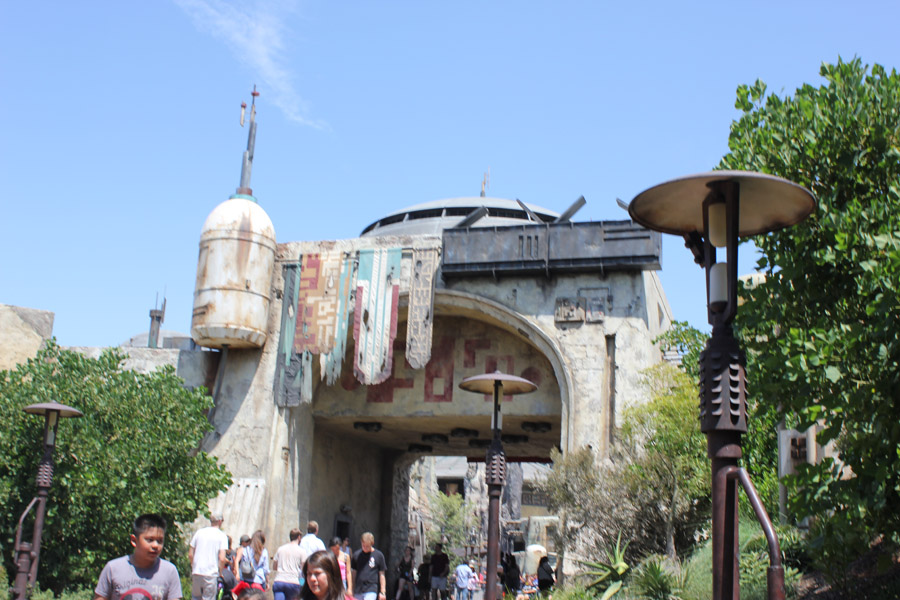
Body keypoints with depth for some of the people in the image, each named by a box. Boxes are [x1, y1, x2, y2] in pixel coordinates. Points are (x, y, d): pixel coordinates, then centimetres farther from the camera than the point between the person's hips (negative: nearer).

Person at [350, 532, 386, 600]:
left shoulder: (378, 555, -2)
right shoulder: (356, 555, 5)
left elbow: (381, 574, 3)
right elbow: (353, 573, 12)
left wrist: (382, 592, 1)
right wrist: (352, 591, 12)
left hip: (371, 590, -4)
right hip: (358, 591, 4)